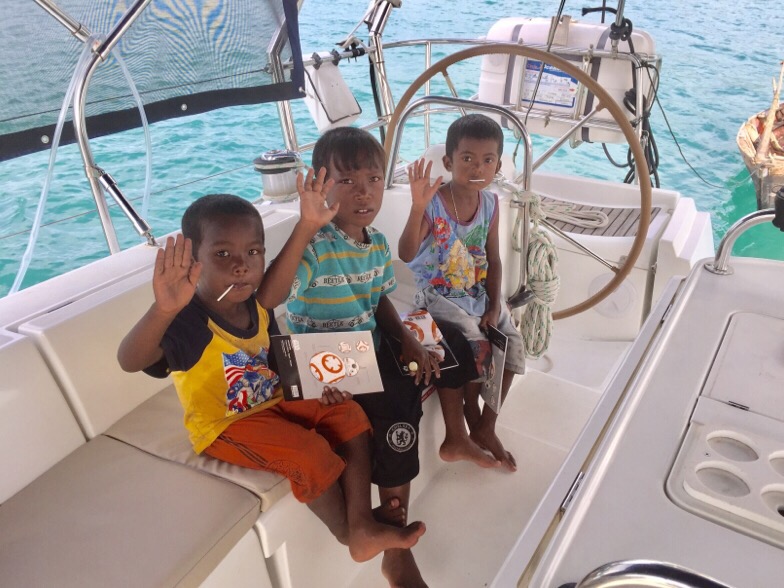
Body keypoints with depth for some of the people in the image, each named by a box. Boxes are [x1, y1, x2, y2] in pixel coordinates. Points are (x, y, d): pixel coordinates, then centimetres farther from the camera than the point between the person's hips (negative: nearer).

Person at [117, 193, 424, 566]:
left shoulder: (257, 308, -5)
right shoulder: (190, 320, -27)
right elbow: (129, 361, -45)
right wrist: (163, 310, -65)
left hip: (273, 402, 8)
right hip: (224, 425, -7)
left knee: (350, 415, -3)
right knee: (309, 452, -25)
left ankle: (362, 523, -1)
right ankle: (348, 534, 1)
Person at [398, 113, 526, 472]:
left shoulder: (490, 204, 0)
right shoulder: (433, 202, -18)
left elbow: (493, 260, 5)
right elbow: (406, 254, -30)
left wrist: (493, 305, -6)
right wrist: (418, 207, -43)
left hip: (479, 294, 6)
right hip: (440, 296, -6)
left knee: (511, 344, -4)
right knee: (475, 346, -22)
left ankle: (485, 428, 14)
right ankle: (469, 431, 2)